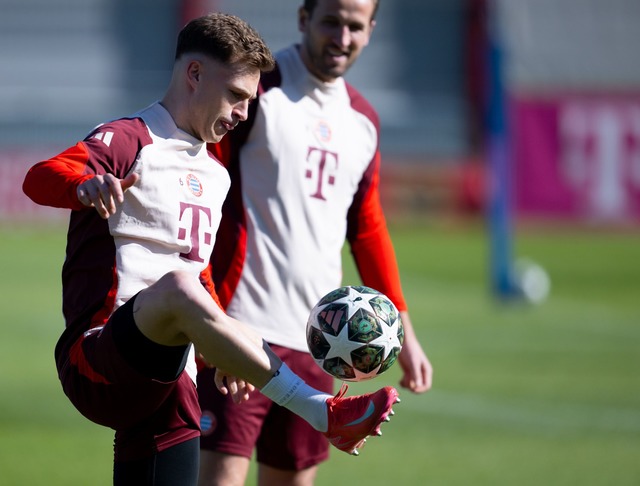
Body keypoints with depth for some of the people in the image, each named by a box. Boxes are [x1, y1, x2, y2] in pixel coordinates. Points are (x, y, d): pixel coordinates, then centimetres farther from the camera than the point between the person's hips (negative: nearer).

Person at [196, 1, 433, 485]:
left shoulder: (362, 119, 16)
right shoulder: (256, 91, -4)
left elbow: (367, 230, 24)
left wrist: (404, 333, 21)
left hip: (315, 338, 6)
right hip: (243, 327, -6)